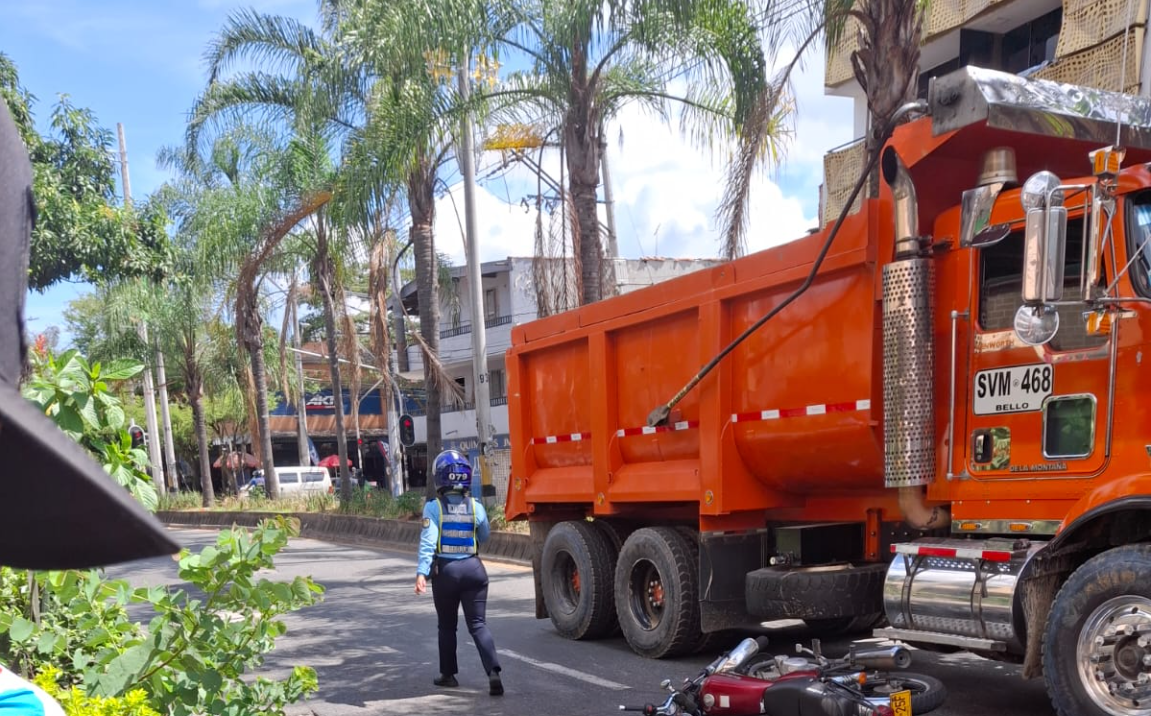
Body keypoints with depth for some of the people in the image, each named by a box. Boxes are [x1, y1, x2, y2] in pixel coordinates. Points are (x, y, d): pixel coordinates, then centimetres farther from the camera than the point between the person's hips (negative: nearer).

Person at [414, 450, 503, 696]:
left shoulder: (433, 507, -10)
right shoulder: (476, 507, -2)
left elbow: (428, 542, -17)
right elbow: (484, 536, 12)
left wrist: (421, 572, -20)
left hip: (445, 571, -1)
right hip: (473, 568, 1)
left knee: (447, 626, 16)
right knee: (478, 624, 2)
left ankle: (448, 674, 25)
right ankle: (493, 672, -13)